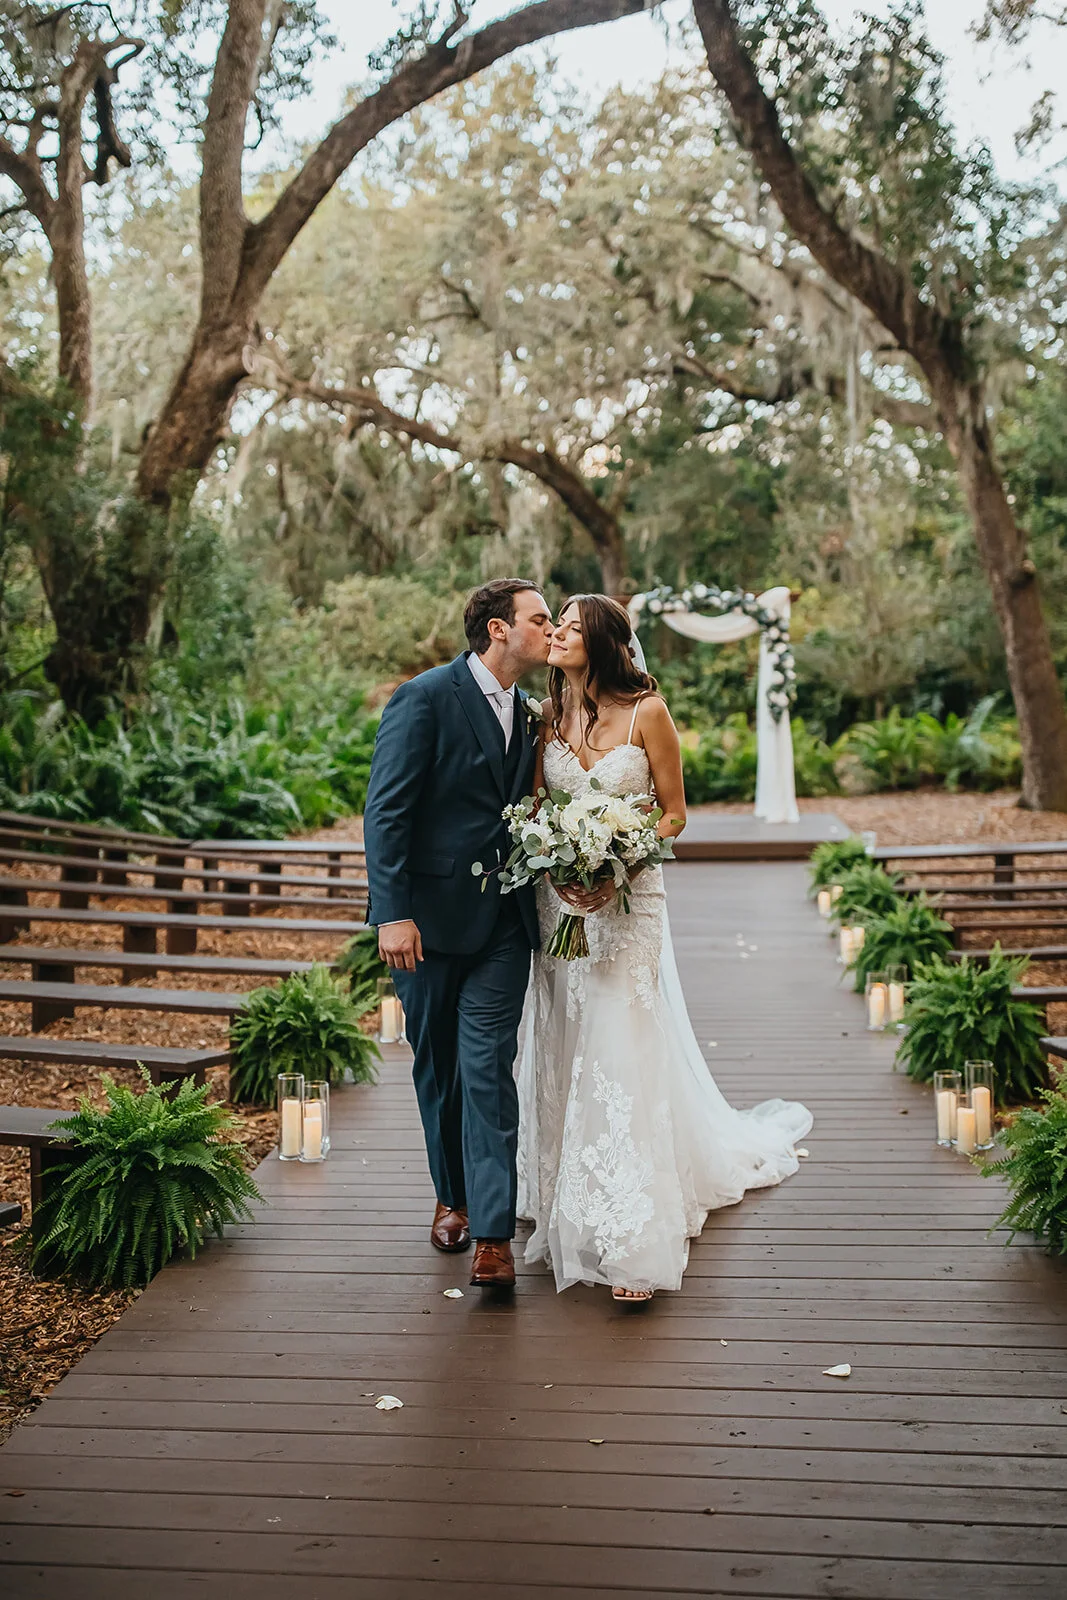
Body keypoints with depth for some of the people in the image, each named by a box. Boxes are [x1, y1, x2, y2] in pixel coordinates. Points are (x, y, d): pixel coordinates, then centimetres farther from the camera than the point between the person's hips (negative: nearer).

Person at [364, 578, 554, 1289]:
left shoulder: (527, 716, 11)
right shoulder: (424, 699, -9)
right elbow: (386, 812, -14)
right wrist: (393, 913, -20)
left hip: (502, 923, 4)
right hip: (430, 916, -3)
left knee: (488, 1069, -5)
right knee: (437, 1067, 12)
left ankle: (493, 1234, -5)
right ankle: (453, 1197, 31)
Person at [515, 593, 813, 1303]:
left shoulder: (646, 711, -5)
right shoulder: (548, 717, 7)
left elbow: (674, 813, -2)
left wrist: (617, 868, -16)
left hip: (627, 902, -4)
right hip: (559, 902, 4)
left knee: (621, 1055, -8)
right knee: (561, 1056, 9)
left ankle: (635, 1243, -3)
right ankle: (570, 1215, 25)